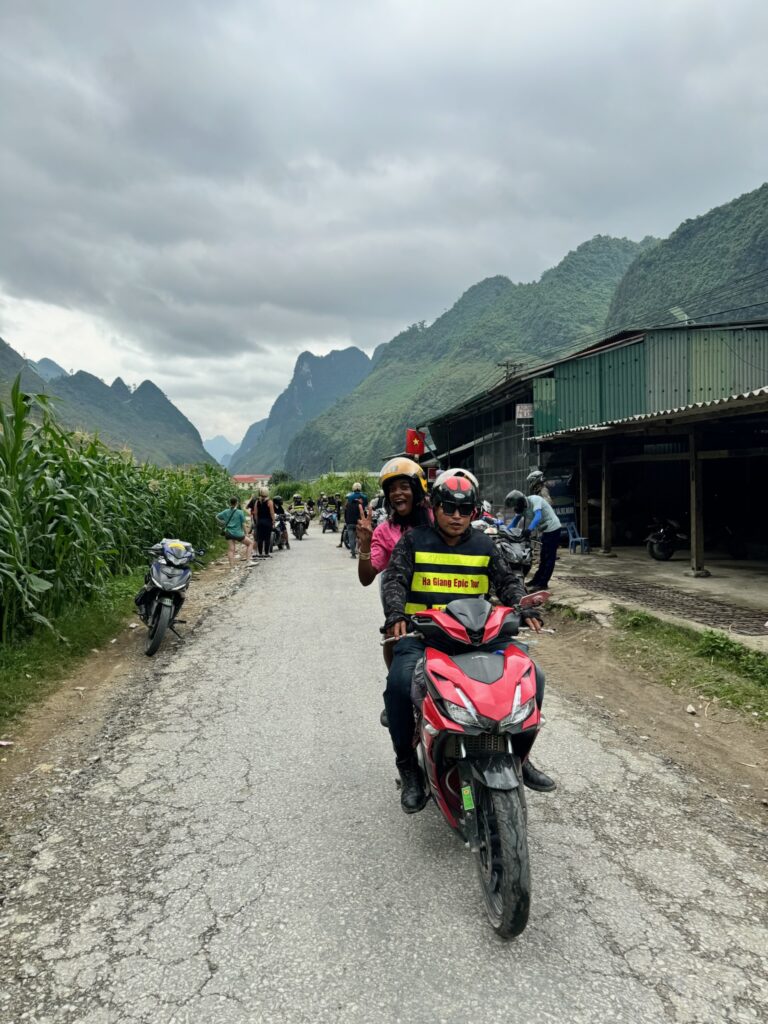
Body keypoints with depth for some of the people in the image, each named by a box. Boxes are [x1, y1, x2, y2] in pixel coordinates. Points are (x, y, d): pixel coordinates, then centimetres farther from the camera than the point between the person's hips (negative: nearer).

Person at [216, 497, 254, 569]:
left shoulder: (226, 511, 5)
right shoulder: (240, 512, -7)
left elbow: (217, 516, 17)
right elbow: (243, 524, -5)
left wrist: (223, 523, 20)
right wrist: (246, 533, 5)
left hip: (228, 533, 4)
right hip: (238, 534, -4)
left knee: (230, 550, 5)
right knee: (250, 543, 13)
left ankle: (232, 566, 0)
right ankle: (248, 561, 5)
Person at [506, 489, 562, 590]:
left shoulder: (534, 500, -22)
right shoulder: (522, 507, 2)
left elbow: (538, 517, -36)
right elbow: (515, 521, 3)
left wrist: (529, 529, -48)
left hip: (552, 528, -9)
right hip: (545, 530, 9)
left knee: (549, 557, -7)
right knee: (543, 557, 16)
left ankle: (542, 583, -7)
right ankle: (537, 579, 24)